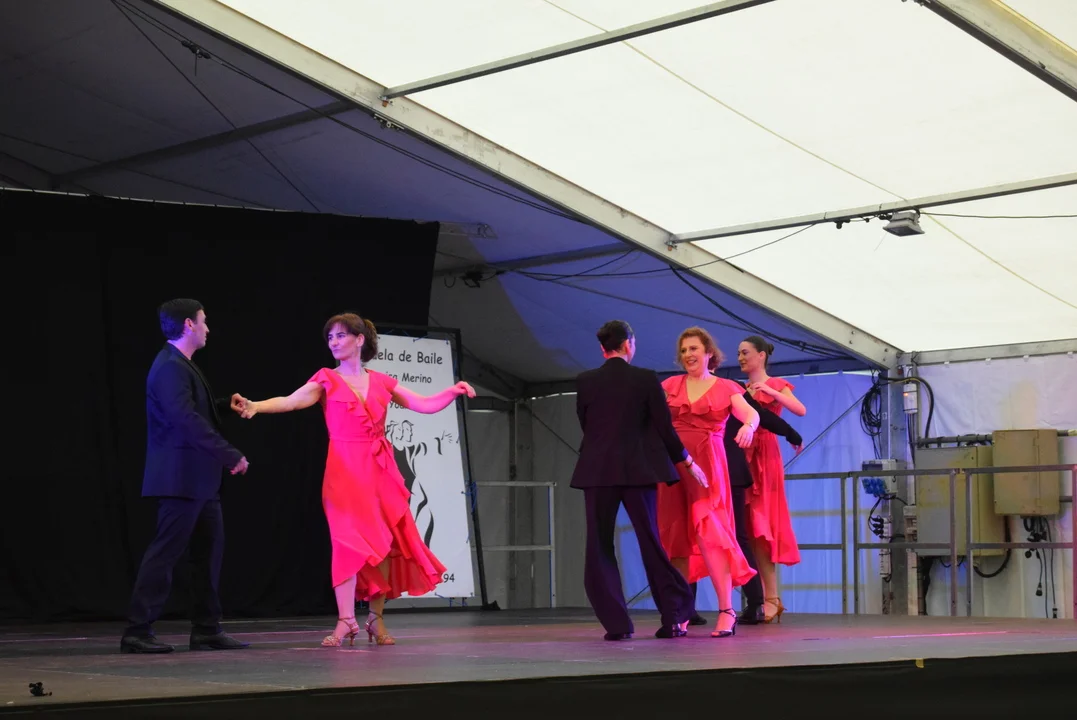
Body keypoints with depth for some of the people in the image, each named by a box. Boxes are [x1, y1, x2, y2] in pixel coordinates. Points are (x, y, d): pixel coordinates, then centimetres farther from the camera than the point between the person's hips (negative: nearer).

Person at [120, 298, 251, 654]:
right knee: (165, 552, -8)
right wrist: (231, 455, -24)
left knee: (210, 549, 11)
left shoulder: (181, 365, 16)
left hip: (198, 478, 10)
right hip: (181, 477, -10)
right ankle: (137, 631, -4)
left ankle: (207, 630, 15)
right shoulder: (171, 367, -16)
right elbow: (187, 421, -25)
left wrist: (225, 404, 13)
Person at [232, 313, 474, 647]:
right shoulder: (327, 379, 3)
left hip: (381, 471, 3)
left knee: (385, 543, 3)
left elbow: (425, 405, 12)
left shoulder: (381, 382, 11)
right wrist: (256, 406, -31)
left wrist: (453, 391, -6)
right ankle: (346, 621, -13)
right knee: (350, 541, -12)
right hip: (346, 471, -3)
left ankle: (376, 618, 11)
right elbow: (292, 401, -13)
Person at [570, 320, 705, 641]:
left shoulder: (585, 382, -1)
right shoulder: (646, 379, -4)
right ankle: (673, 617, 10)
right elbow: (664, 428, -1)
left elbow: (585, 424, 10)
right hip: (638, 470, 0)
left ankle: (616, 623, -1)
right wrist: (687, 462, 12)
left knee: (599, 548, 5)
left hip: (597, 471, 0)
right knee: (650, 542, 9)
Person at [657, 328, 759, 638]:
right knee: (676, 537, 2)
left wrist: (748, 426, -31)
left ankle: (727, 610, -14)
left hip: (707, 465, -3)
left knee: (707, 531, -14)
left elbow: (751, 413, -9)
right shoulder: (670, 385, 13)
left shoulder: (726, 388, 7)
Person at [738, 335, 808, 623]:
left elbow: (800, 410, -14)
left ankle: (771, 597, -9)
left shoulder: (776, 384, 3)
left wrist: (770, 391, -20)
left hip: (764, 455, -5)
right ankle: (763, 597, 1)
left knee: (759, 524, -10)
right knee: (748, 526, 0)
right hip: (741, 456, 5)